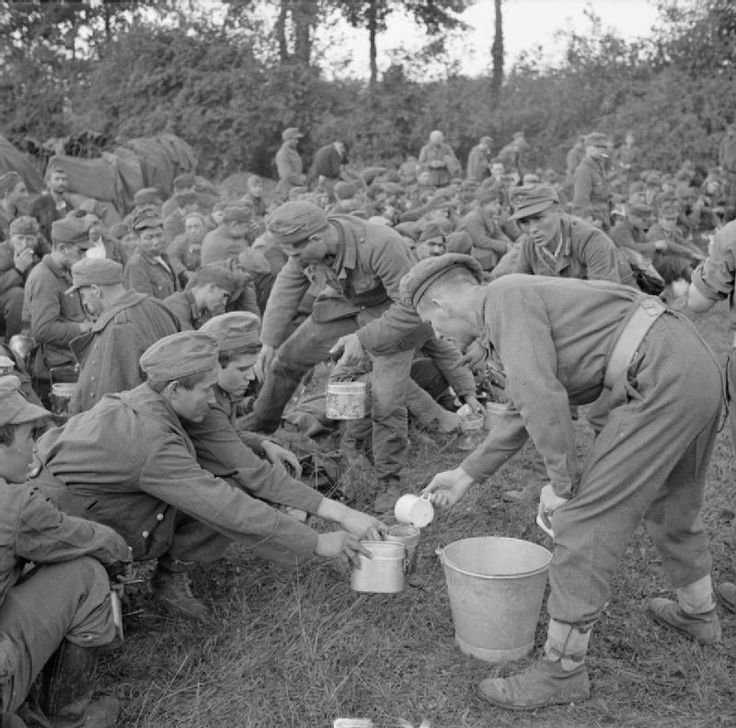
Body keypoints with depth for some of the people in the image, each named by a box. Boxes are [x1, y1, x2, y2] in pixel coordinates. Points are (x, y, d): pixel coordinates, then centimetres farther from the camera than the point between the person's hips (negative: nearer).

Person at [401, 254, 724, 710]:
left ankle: (562, 671, 3)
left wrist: (562, 483, -11)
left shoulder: (505, 299, -9)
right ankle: (698, 613, 52)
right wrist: (466, 475, 31)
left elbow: (542, 397, -21)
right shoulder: (526, 302, 22)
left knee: (587, 520, -7)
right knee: (672, 504, 30)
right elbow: (524, 412, 28)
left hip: (660, 383, -11)